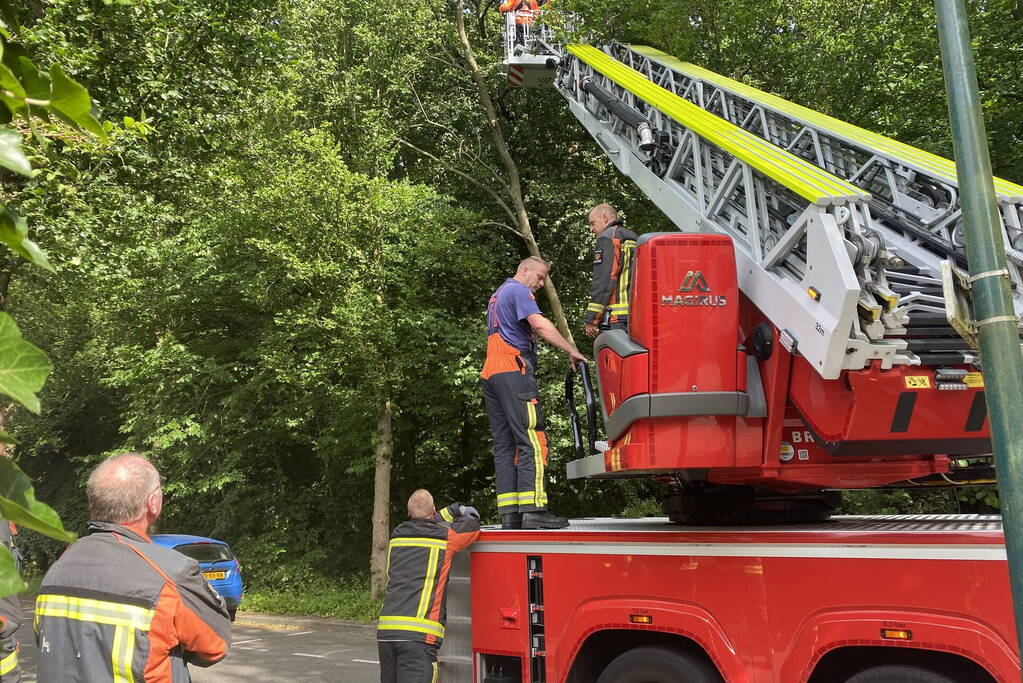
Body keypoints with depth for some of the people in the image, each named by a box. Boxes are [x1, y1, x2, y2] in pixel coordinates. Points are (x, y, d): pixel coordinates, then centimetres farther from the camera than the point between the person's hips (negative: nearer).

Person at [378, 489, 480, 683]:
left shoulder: (397, 535, 15)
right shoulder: (444, 536, 1)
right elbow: (472, 524, 18)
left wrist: (454, 510, 38)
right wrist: (465, 513, 38)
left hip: (386, 629, 6)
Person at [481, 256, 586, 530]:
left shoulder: (497, 294, 29)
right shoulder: (518, 291, -1)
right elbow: (539, 324, -17)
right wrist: (571, 351, -17)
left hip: (490, 373, 10)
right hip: (513, 369, -10)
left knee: (504, 445, 4)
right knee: (531, 439, -14)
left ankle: (509, 513, 1)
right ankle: (533, 508, -21)